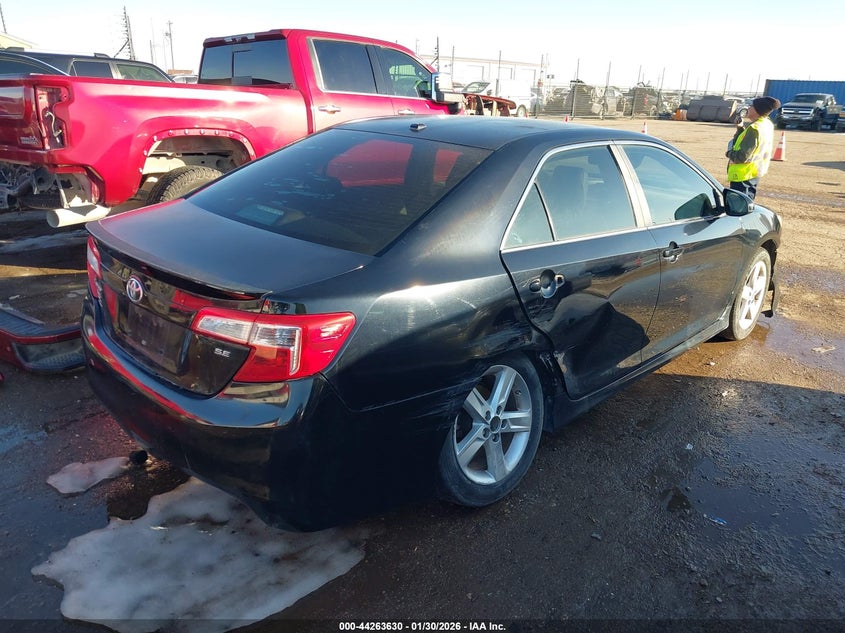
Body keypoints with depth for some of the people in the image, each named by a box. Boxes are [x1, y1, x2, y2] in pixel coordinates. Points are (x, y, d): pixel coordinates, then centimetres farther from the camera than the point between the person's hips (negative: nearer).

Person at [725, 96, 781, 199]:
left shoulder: (754, 128, -24)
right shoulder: (767, 124, 6)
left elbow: (742, 156, -26)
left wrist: (729, 153, -8)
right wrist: (741, 128, 4)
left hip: (743, 176, -10)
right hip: (754, 174, 10)